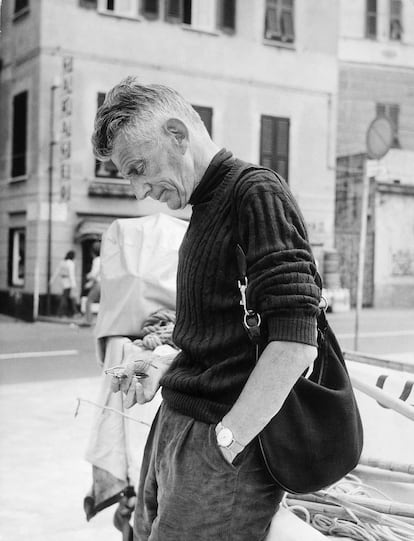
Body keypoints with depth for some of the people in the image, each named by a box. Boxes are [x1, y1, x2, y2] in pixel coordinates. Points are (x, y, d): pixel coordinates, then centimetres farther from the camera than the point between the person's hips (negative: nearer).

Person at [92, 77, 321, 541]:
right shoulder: (206, 209, 16)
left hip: (227, 444, -8)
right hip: (174, 422, 8)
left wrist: (223, 445, -18)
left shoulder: (256, 193, -13)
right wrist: (165, 370, 8)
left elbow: (295, 342, -22)